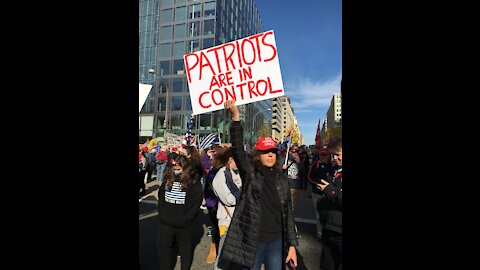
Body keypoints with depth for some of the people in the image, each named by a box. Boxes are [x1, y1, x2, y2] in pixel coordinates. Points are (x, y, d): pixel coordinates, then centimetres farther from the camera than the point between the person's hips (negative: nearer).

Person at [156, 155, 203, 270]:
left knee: (185, 247, 16)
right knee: (162, 245, 14)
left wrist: (184, 220, -16)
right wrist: (162, 214, 3)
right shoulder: (167, 179, 1)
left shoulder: (194, 182, -14)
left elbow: (196, 204, -15)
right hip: (166, 222, 4)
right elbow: (161, 197, 11)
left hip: (183, 225, -4)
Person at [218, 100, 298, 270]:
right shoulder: (250, 174, -5)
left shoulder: (282, 179, 4)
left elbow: (288, 212, 7)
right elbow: (238, 151, -21)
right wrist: (236, 117, -30)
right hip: (252, 241, -3)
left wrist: (292, 244, 6)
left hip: (277, 241, 3)